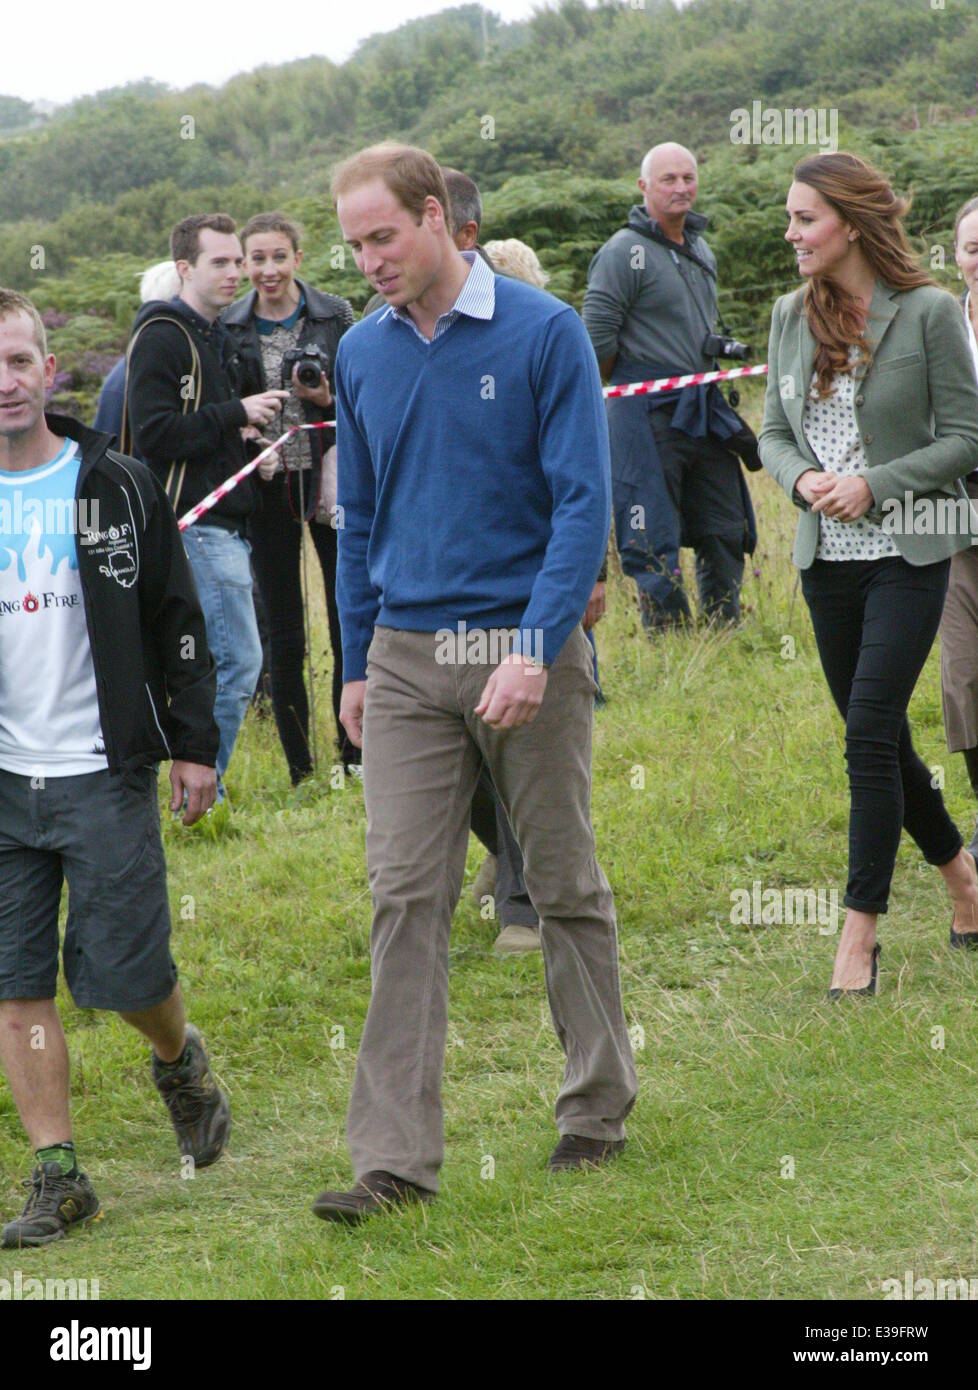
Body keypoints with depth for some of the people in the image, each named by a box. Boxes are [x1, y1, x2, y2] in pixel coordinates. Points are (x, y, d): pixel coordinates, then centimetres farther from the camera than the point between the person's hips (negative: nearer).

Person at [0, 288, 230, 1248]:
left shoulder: (117, 487, 2)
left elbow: (176, 623, 6)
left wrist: (193, 744, 3)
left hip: (103, 772, -2)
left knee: (121, 970, -2)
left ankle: (179, 1061, 31)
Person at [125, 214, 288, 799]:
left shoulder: (215, 335, 20)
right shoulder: (162, 335, -10)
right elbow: (153, 432, -20)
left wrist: (246, 431, 8)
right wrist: (236, 415, -16)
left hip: (225, 525, 10)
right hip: (196, 524, -10)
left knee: (221, 662, 12)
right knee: (238, 661, -12)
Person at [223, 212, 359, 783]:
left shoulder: (336, 315, 0)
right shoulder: (231, 327, 3)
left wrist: (329, 399, -16)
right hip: (267, 485, 1)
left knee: (350, 622, 0)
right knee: (284, 637, 4)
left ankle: (355, 756, 10)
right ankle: (299, 771, 10)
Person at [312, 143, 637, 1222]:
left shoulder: (545, 333, -8)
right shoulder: (362, 354, 7)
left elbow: (583, 503, -11)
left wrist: (534, 649, -20)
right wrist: (357, 666, 16)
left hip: (528, 651, -3)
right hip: (407, 662, 4)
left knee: (565, 885, 8)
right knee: (405, 899, -3)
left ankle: (598, 1106, 24)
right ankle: (396, 1157, -4)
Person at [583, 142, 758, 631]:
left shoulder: (701, 251, 17)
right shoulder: (624, 252, -9)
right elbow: (597, 341, -12)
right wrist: (632, 385, -1)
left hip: (704, 413, 8)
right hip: (649, 416, -8)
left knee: (726, 533, 10)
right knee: (654, 541, -5)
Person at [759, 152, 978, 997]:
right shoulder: (792, 316, 7)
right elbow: (774, 430, 13)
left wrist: (874, 485, -16)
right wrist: (801, 477, -8)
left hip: (906, 554, -5)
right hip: (826, 556, 5)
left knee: (870, 735, -12)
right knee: (878, 737, 11)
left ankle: (861, 929, -8)